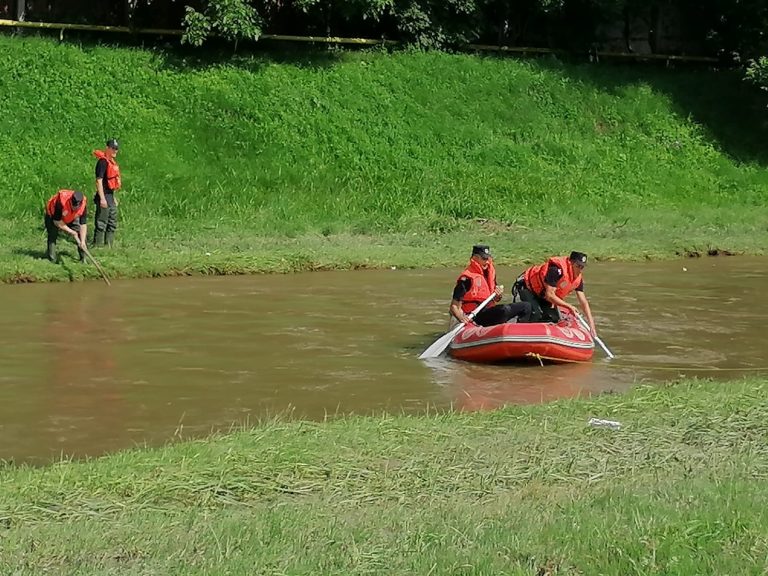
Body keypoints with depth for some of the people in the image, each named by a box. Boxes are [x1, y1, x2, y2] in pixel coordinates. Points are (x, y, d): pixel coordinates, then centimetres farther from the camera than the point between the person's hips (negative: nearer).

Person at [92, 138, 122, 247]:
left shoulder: (112, 161, 15)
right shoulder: (103, 161, -15)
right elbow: (99, 180, -20)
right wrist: (102, 198, -23)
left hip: (110, 196, 10)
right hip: (104, 196, -10)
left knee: (112, 224, 15)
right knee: (101, 223, -6)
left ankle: (108, 245, 23)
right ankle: (97, 245, -2)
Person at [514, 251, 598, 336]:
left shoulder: (578, 279, -12)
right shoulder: (557, 269, -36)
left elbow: (584, 302, -8)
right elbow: (550, 295, -35)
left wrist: (592, 326, -15)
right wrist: (569, 306, -27)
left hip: (543, 295, 8)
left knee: (554, 319, -3)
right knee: (535, 315, -26)